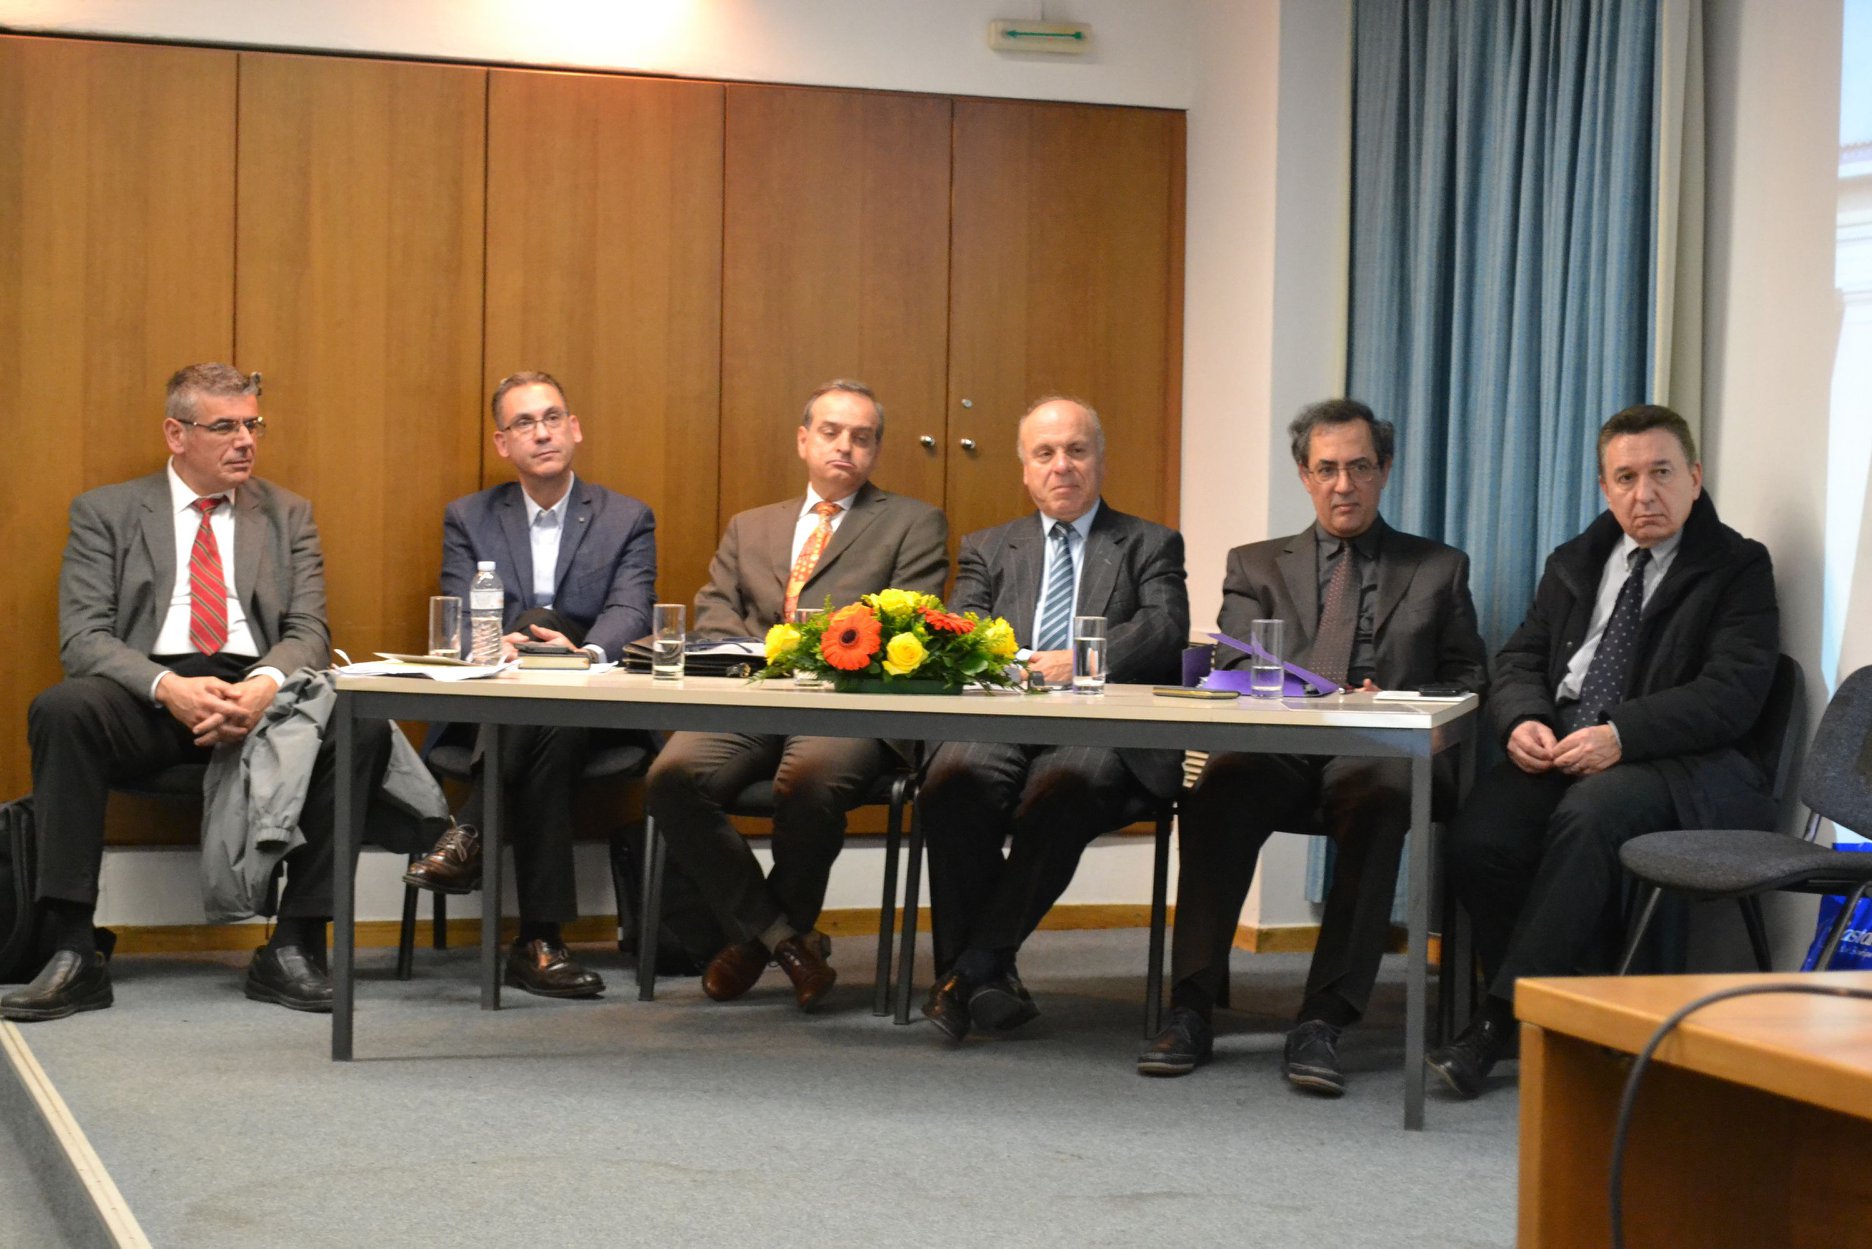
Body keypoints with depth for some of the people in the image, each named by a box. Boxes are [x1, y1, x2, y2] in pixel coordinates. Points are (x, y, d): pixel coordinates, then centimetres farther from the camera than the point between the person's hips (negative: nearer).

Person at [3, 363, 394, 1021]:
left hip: (259, 691, 2)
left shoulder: (287, 516, 18)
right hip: (149, 696, -1)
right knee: (60, 709, -34)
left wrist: (264, 686, -17)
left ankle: (293, 948, -23)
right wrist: (168, 687, -21)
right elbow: (83, 637, 0)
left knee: (363, 724, -28)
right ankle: (73, 954, -32)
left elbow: (309, 632, 8)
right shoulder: (105, 511, 11)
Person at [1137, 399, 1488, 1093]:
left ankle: (1322, 1022, -40)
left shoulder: (1438, 570, 23)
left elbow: (1469, 680, 16)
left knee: (1381, 796, -38)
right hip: (1278, 750, 1)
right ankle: (1190, 1010, -32)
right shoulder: (1257, 567, 23)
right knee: (1218, 792, -35)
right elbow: (1235, 673, 9)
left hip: (1377, 755, -1)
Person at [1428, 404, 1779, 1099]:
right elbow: (1521, 658, 19)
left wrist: (1620, 735, -22)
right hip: (1557, 749, 5)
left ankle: (1501, 1020, -32)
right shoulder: (1575, 563, 23)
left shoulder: (1738, 567, 4)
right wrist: (1522, 720, -6)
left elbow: (1732, 695, -9)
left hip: (1673, 764, -5)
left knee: (1590, 811, -38)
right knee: (1477, 839, -26)